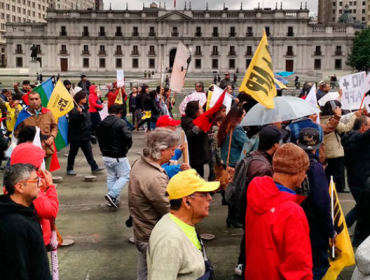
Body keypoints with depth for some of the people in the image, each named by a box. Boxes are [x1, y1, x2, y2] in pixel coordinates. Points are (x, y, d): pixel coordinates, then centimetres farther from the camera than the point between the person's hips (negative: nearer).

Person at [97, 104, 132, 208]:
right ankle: (112, 195, -11)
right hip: (118, 156, -7)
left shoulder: (101, 124, 9)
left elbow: (99, 139, 15)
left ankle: (113, 199, 18)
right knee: (125, 175, 4)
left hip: (106, 156, 7)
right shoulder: (121, 122, -15)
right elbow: (128, 137, -23)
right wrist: (126, 148, -5)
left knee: (111, 176, 17)